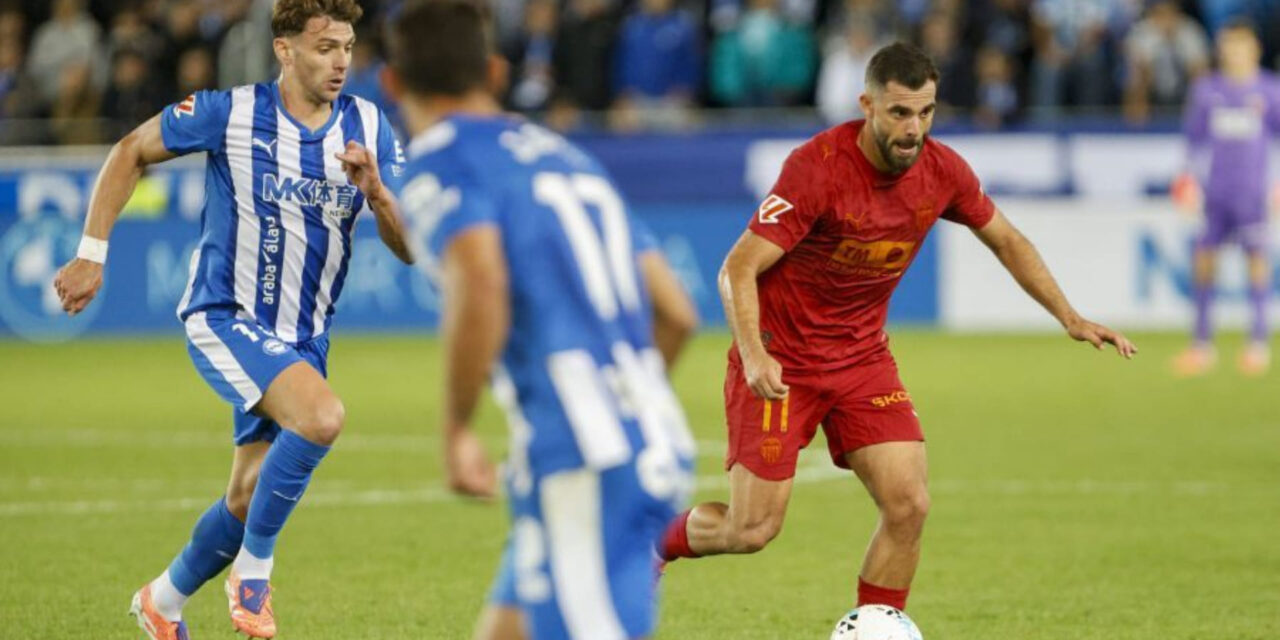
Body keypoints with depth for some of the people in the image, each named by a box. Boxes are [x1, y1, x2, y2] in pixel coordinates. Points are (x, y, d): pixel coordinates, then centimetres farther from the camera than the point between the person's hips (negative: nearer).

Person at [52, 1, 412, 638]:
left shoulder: (368, 128, -4)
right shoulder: (231, 113, -13)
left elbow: (407, 247, -7)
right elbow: (130, 152, 0)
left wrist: (374, 190, -27)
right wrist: (91, 254, -3)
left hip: (301, 339, 5)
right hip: (224, 318, -5)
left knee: (249, 502, 11)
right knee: (322, 416, -30)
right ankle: (254, 568, -13)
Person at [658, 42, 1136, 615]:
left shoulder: (942, 171, -8)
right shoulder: (819, 166, -24)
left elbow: (1005, 241, 11)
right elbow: (738, 269, -24)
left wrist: (1070, 319, 4)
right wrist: (753, 355, -39)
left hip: (863, 358, 5)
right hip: (780, 362, -5)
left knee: (908, 506, -11)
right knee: (752, 530, -6)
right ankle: (656, 540, 25)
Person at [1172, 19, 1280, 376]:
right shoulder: (1206, 90, 9)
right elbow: (1195, 138, 16)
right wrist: (1191, 175, 5)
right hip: (1215, 191, 3)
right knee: (1203, 256, 0)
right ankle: (1202, 343, 10)